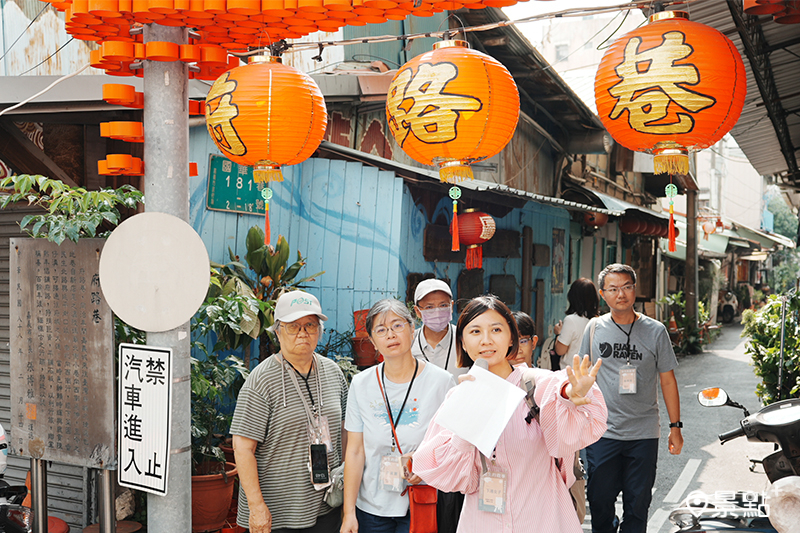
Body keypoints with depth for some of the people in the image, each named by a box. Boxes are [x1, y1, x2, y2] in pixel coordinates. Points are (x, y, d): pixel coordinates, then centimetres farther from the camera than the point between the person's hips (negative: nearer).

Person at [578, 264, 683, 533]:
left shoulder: (655, 331, 0)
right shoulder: (594, 328, 2)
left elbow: (668, 380, 5)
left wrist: (675, 427, 4)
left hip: (644, 433, 0)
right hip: (602, 432, 0)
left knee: (638, 503, 6)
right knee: (600, 500, 6)